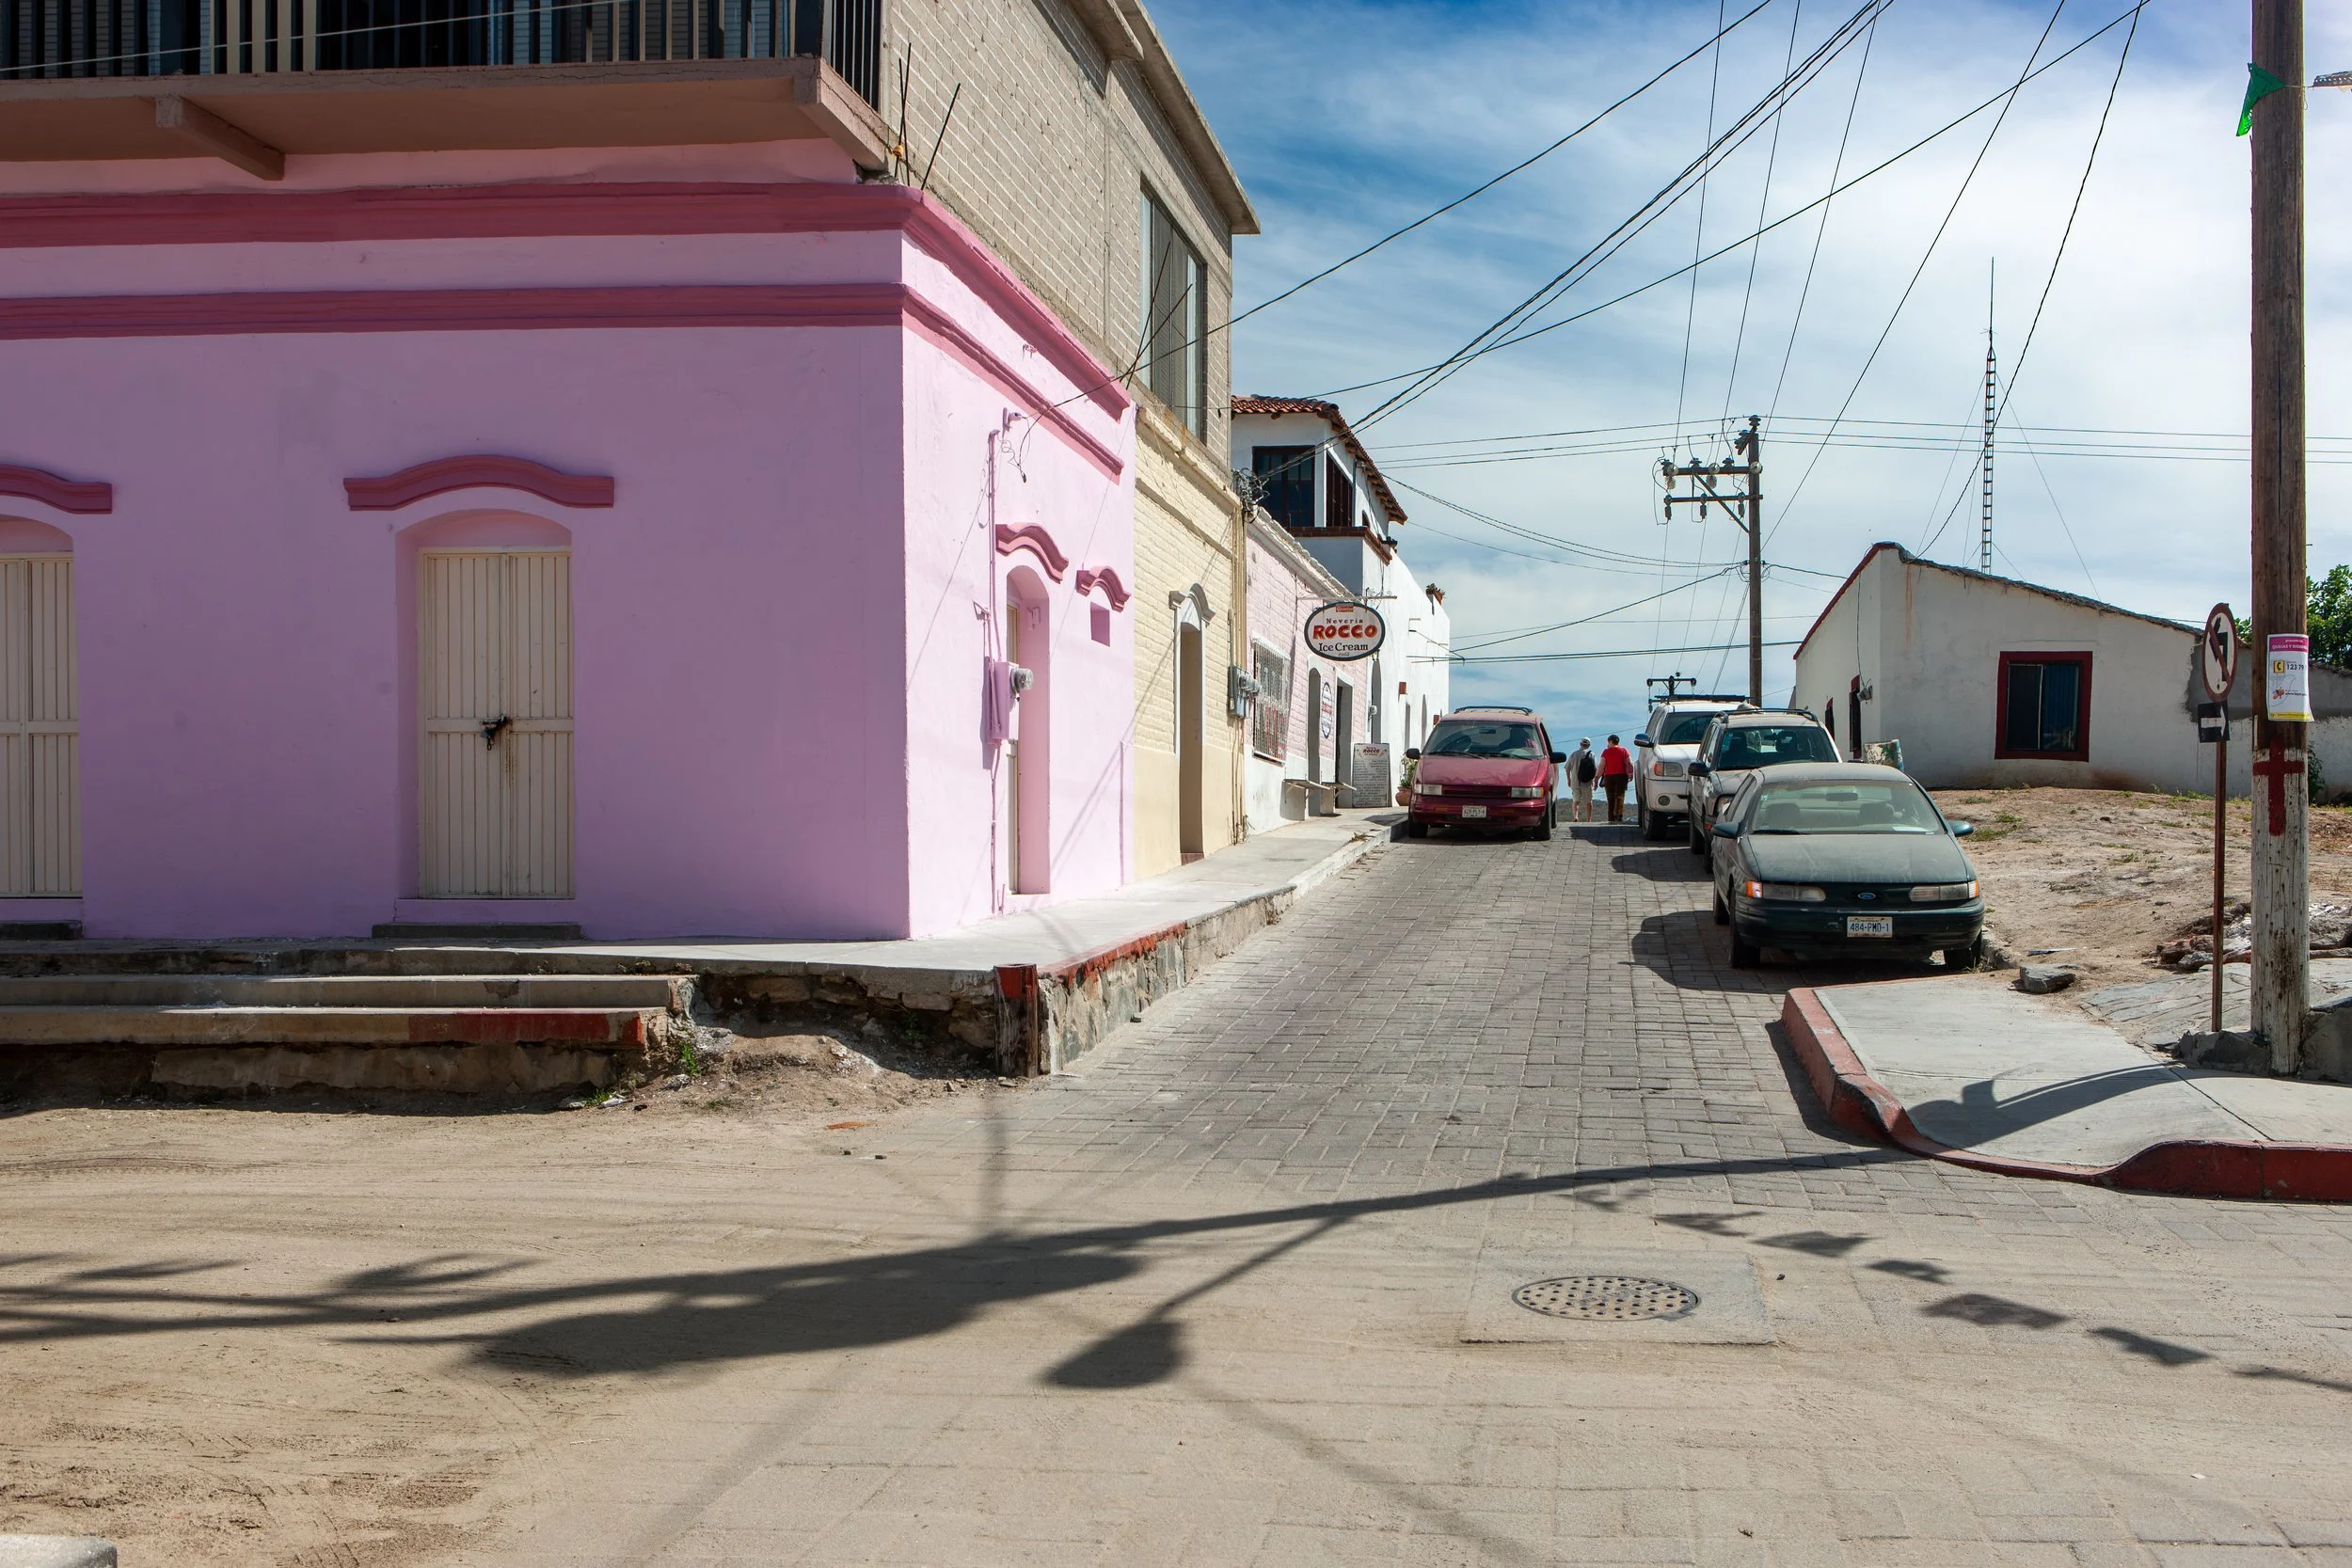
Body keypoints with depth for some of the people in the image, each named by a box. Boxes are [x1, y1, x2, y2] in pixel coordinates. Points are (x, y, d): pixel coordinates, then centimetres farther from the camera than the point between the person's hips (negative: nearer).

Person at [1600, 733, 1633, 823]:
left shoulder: (1606, 752, 2)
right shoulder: (1624, 750, 7)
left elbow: (1601, 765, -5)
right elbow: (1630, 764, 1)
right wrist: (1631, 775, 9)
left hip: (1609, 776, 0)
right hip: (1621, 776, 0)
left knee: (1611, 799, 7)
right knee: (1620, 796, -4)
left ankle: (1611, 818, 8)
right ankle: (1619, 815, -23)